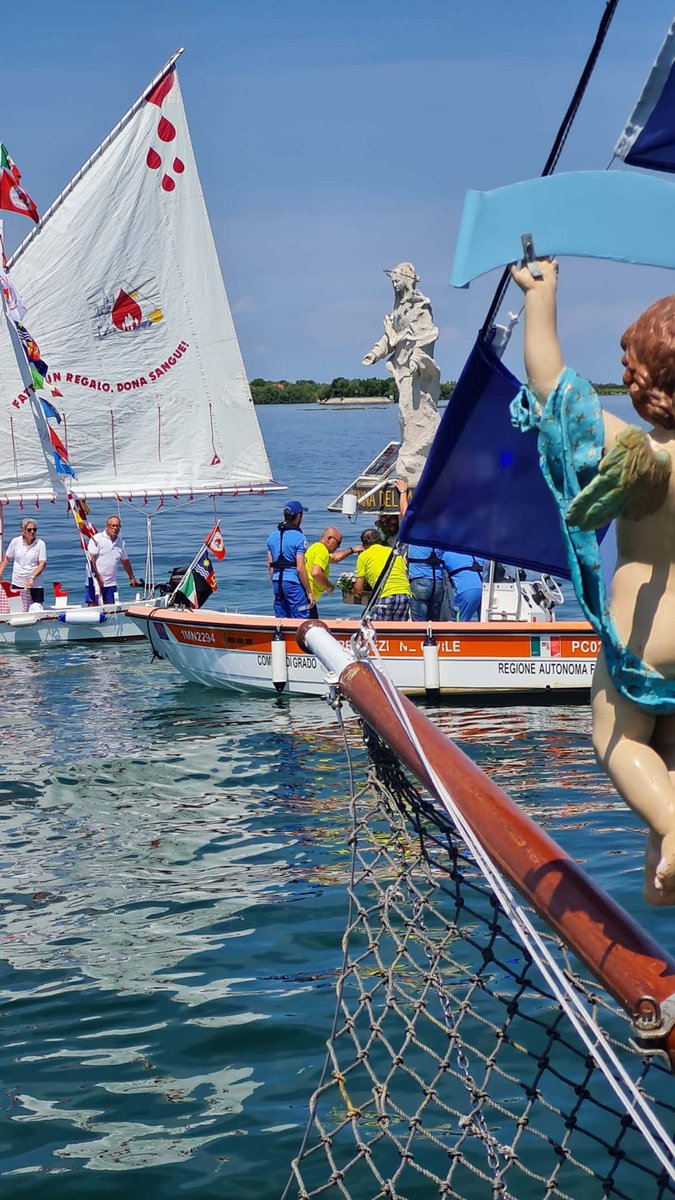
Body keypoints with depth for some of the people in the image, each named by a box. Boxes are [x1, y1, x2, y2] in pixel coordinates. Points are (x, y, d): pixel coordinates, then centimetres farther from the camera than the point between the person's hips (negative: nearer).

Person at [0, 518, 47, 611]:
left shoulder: (40, 544, -6)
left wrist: (32, 577, -22)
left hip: (35, 584, -2)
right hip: (18, 583, 2)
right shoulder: (15, 541, 1)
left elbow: (42, 564, -10)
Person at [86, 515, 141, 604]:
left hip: (111, 584, 5)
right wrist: (97, 576, -19)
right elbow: (91, 559, -12)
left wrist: (132, 578, 29)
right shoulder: (97, 539, -5)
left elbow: (125, 561, 25)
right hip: (95, 581, -5)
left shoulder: (120, 542, 13)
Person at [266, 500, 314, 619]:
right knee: (301, 622, -4)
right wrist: (309, 592, -9)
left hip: (277, 582, 7)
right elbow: (300, 568, -15)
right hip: (294, 583, -7)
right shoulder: (299, 537, -11)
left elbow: (270, 566, 11)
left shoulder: (272, 536, 10)